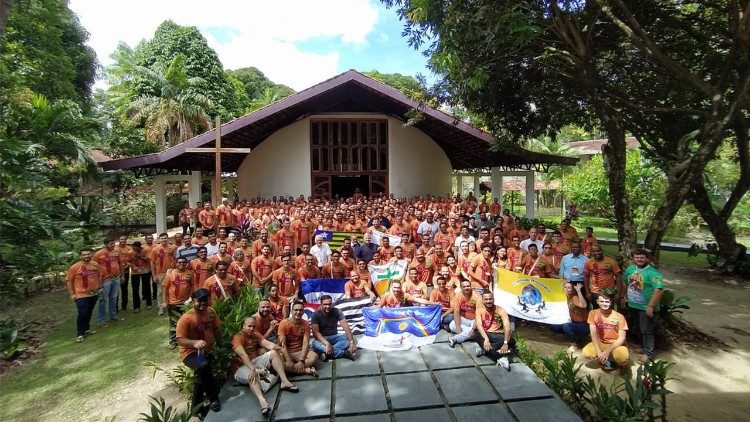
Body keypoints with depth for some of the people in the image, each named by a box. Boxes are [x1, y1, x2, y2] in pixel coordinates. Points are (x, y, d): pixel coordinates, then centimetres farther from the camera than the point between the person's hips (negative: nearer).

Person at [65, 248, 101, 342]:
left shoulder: (95, 264, 0)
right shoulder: (75, 267, -14)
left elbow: (99, 276, 14)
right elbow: (68, 280, -8)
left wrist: (100, 287, 13)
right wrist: (72, 294, -10)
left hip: (94, 294, 5)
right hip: (81, 295, -5)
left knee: (89, 313, 18)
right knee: (82, 314, -6)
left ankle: (86, 329, 34)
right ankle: (80, 334, 9)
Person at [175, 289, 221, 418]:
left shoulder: (211, 312, -1)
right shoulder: (186, 318, -19)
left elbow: (217, 329, 13)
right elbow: (180, 340, -20)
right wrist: (195, 342, -37)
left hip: (207, 351, 6)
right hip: (190, 352, -6)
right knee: (203, 366, -35)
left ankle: (197, 407, 27)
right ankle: (213, 398, -16)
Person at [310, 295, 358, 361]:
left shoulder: (337, 312, -9)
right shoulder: (316, 314, -13)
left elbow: (346, 327, -19)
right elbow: (316, 332, -23)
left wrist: (352, 342, -34)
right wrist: (327, 343, -39)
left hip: (335, 337, 2)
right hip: (322, 339, -2)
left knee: (348, 338, -24)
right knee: (315, 344, -36)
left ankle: (327, 353, -32)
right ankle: (344, 353, -33)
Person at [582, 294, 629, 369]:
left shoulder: (619, 316, -13)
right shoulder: (593, 313, -9)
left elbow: (621, 338, -15)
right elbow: (593, 334, -12)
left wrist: (607, 351, -25)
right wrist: (599, 352, -24)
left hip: (616, 344, -2)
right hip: (600, 343, 2)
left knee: (622, 357, -36)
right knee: (585, 352, -26)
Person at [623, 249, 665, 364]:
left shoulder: (653, 273, -19)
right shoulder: (630, 269, 3)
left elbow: (659, 290, -26)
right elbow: (625, 282, 18)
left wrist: (651, 306, -28)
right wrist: (624, 295, 18)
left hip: (646, 307, -7)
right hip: (632, 305, 7)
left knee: (646, 331, 1)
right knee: (635, 327, 21)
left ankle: (648, 353, 13)